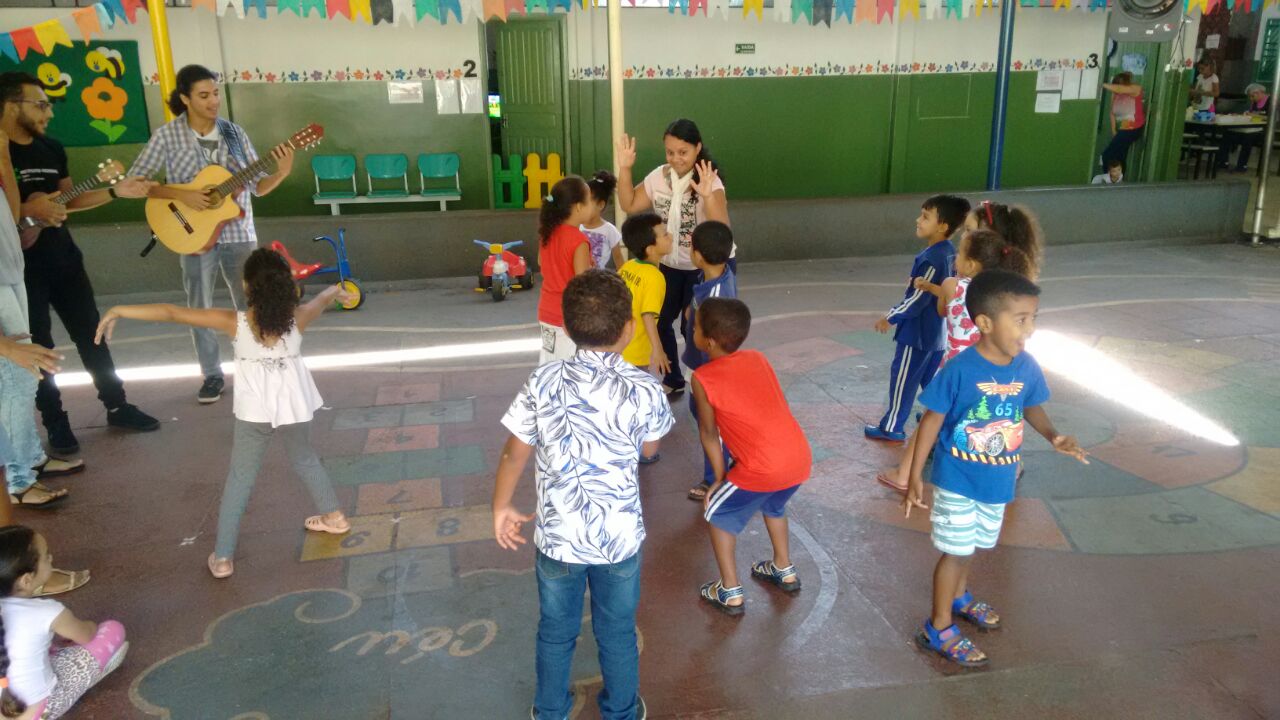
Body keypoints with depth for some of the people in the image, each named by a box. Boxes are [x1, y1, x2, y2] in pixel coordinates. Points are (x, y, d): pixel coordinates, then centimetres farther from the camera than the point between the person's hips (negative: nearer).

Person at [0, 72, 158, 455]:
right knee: (38, 346, 5)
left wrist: (116, 191, 1)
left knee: (91, 334, 12)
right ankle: (56, 423, 17)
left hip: (64, 259, 6)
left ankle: (117, 406, 23)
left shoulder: (52, 148, 7)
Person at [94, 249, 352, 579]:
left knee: (239, 480, 9)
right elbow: (324, 298, 10)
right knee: (305, 459, 27)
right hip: (295, 408, 2)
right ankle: (334, 516, 40)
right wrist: (335, 290, 32)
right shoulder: (297, 318, -13)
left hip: (255, 412, -2)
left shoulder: (235, 323, -18)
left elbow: (172, 313, -19)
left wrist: (119, 310, -10)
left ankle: (222, 557, 10)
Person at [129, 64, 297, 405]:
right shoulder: (168, 136, -7)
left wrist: (282, 172, -17)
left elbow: (258, 187, 2)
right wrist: (181, 194, -19)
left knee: (251, 306, 8)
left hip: (239, 233, 2)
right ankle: (212, 375, 23)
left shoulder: (234, 132, 0)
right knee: (200, 309, 7)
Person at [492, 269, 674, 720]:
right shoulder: (644, 389, -17)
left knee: (556, 632, 23)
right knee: (617, 633, 22)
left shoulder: (543, 382, -13)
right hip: (619, 536, -1)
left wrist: (501, 507, 11)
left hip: (557, 534, 1)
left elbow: (514, 453, -4)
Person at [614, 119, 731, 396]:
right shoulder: (659, 176, -3)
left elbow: (721, 227, -32)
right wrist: (625, 169, -11)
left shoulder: (709, 181, -20)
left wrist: (707, 195, -48)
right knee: (658, 320, 13)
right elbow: (629, 205, 1)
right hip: (671, 264, 6)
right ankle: (673, 380, 33)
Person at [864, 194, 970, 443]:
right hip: (937, 330, 9)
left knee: (902, 378, 4)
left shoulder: (932, 258, -26)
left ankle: (892, 428, 16)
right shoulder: (949, 251, 2)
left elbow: (917, 299, -23)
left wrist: (890, 317, -11)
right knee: (932, 378, 20)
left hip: (917, 332, -9)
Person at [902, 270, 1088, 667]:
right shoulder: (960, 370, -26)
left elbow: (1031, 407, 8)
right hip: (958, 480, -5)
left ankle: (958, 596, 50)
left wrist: (1053, 436, -12)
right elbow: (932, 421, -18)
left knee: (969, 545, 25)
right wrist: (915, 477, -15)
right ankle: (939, 628, 23)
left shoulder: (1026, 367, -10)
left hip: (998, 481, 5)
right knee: (956, 550, 6)